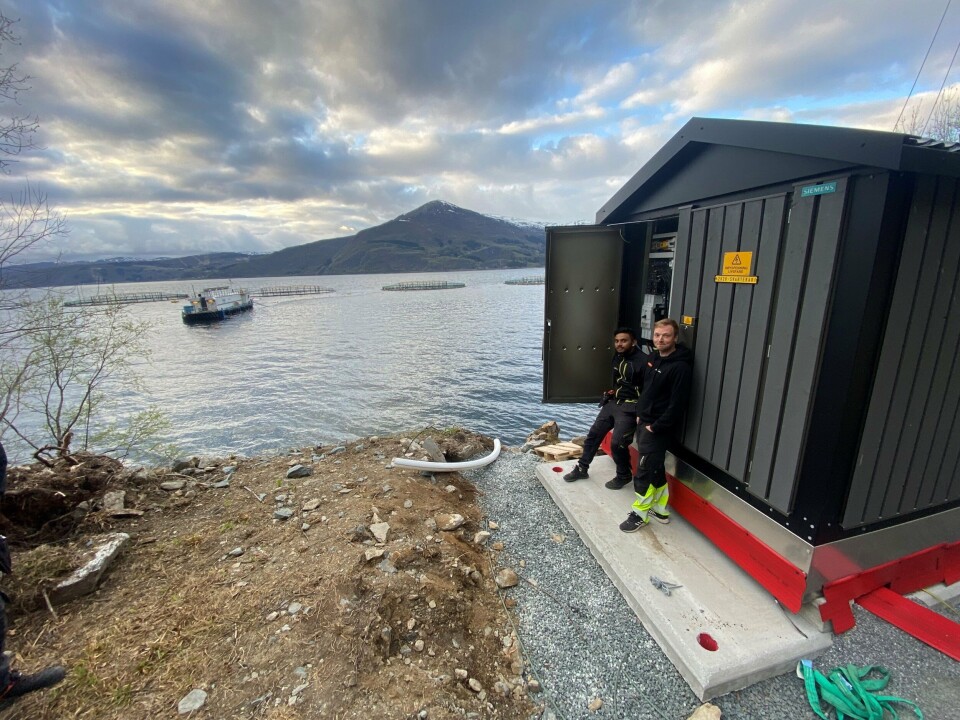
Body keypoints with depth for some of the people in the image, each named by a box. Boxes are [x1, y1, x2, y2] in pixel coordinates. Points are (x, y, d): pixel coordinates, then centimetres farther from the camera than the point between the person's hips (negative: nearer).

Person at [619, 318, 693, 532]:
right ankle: (661, 509, 31)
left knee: (645, 470, -2)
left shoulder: (680, 367, -20)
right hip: (643, 421, 8)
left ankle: (639, 514, 13)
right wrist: (639, 413, 14)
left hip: (657, 427, -8)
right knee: (655, 468, 17)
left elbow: (677, 404, -22)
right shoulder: (652, 357, 7)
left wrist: (656, 426, -18)